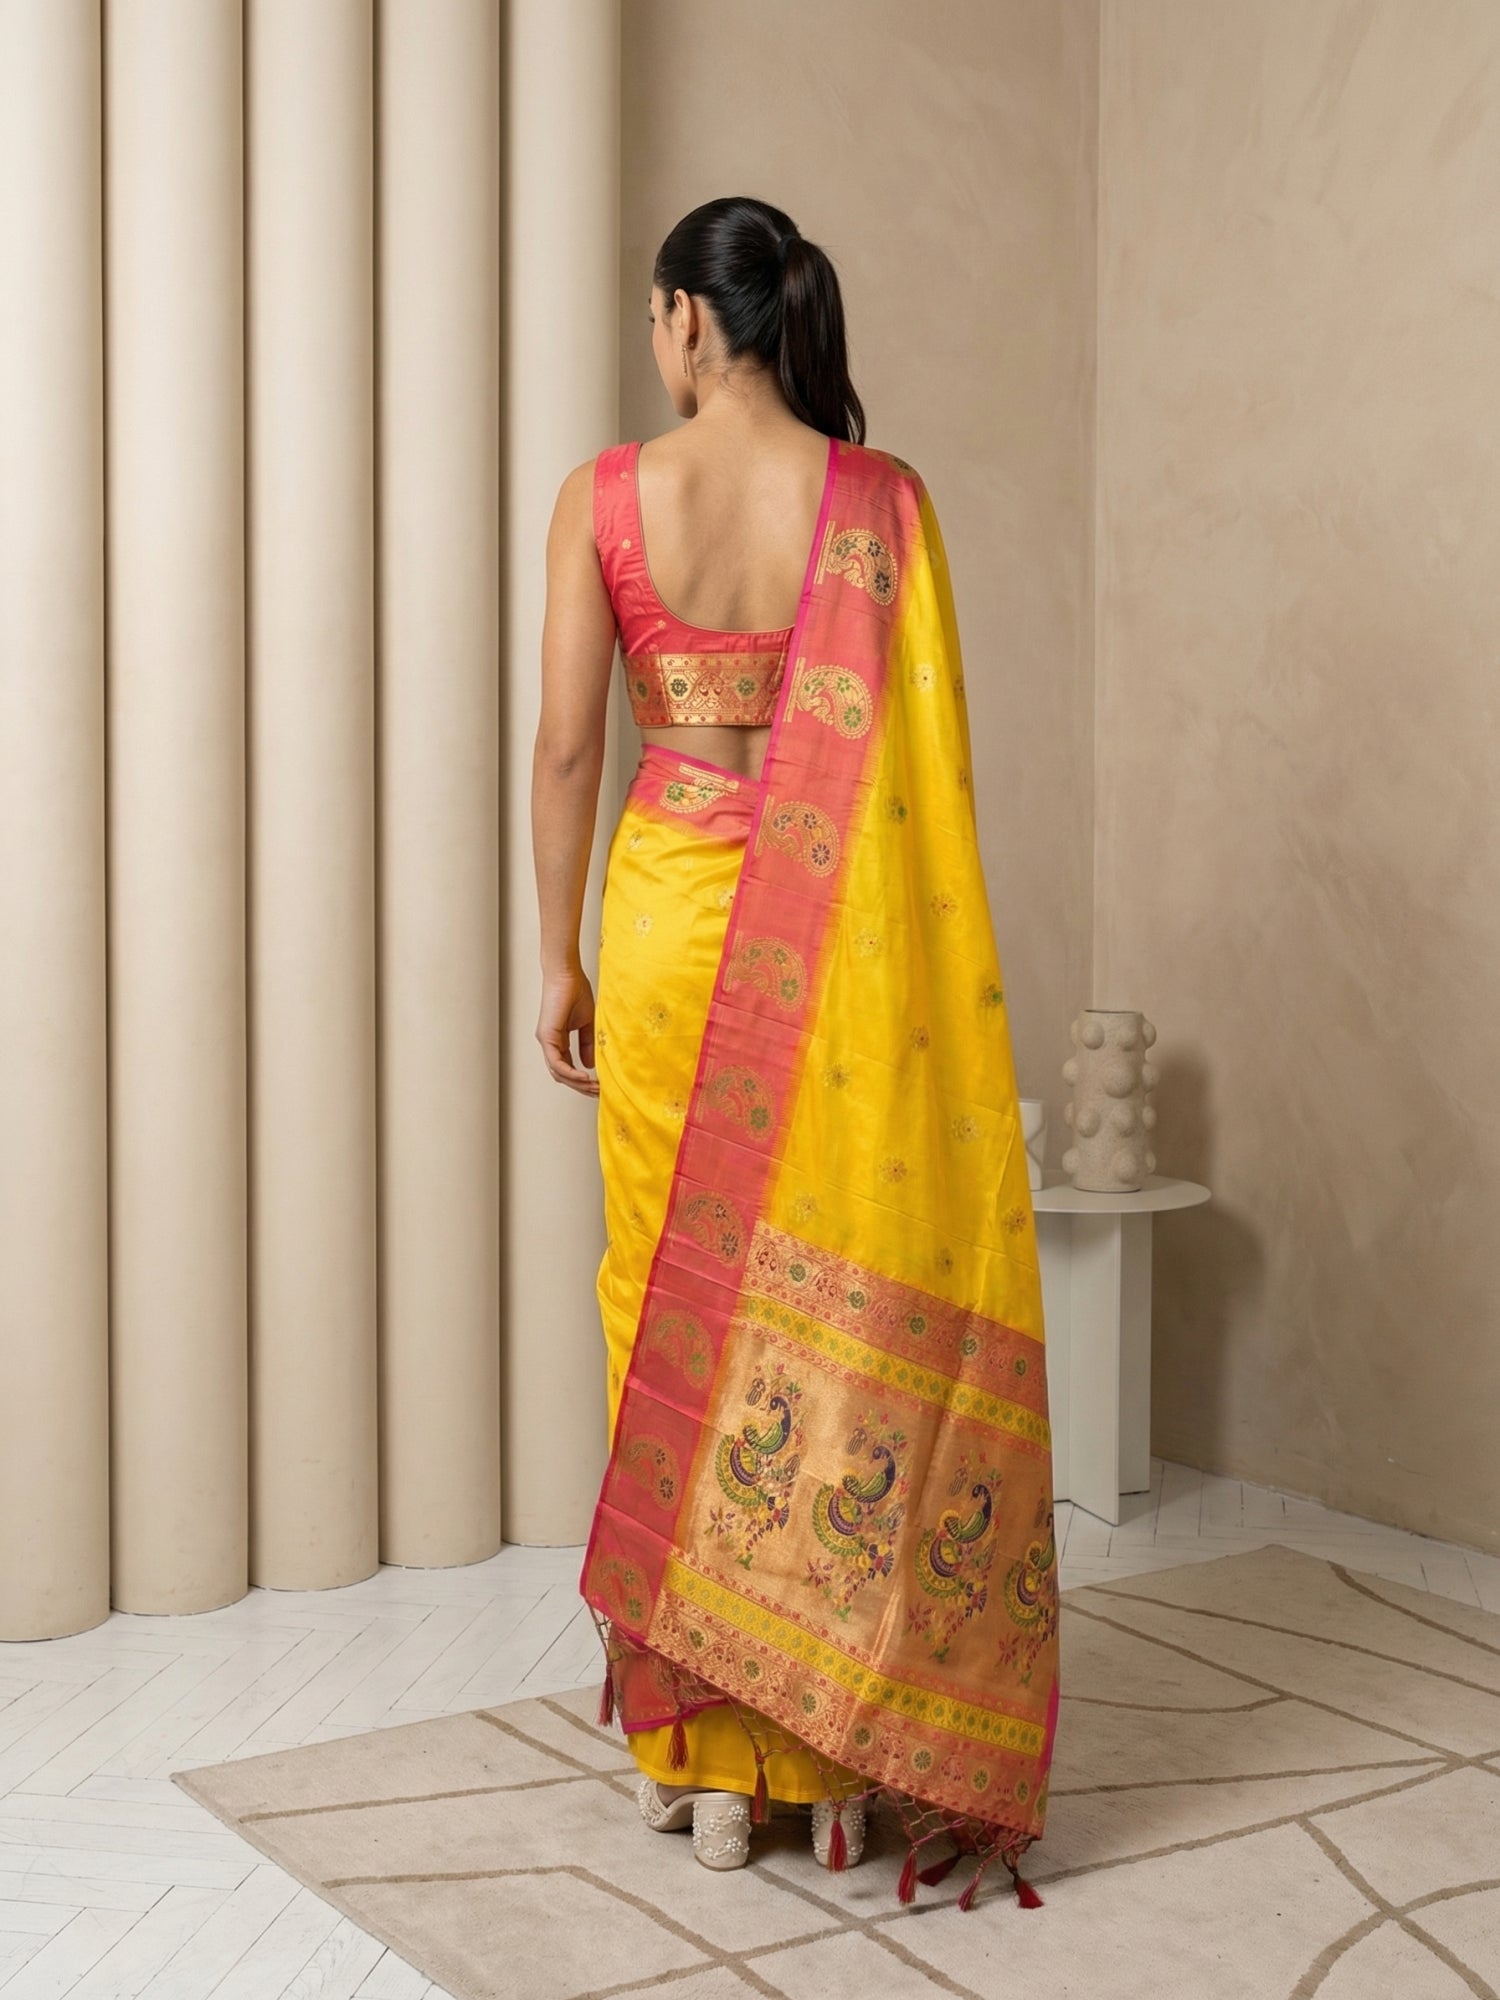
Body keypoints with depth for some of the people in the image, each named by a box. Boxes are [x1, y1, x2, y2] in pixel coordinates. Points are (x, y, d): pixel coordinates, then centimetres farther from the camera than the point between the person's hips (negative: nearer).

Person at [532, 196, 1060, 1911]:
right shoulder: (879, 499, -2)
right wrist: (920, 975, 4)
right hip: (841, 942, 1)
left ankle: (706, 1757, 18)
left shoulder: (605, 496, -3)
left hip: (672, 917, 0)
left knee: (684, 1294, 9)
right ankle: (845, 1742, 17)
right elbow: (923, 757, -3)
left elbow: (568, 744, -3)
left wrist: (559, 958, 6)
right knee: (841, 1291, 8)